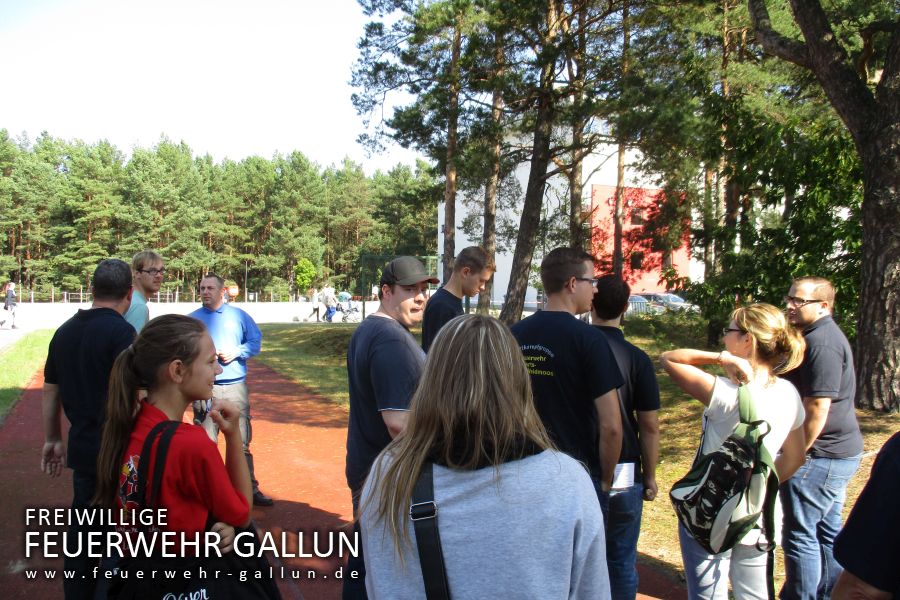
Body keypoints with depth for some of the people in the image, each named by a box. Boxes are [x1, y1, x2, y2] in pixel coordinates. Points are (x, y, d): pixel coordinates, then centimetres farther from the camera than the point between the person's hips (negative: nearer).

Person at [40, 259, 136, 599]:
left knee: (81, 531, 18)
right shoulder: (121, 331, -15)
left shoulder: (65, 331, 8)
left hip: (82, 447, 7)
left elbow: (50, 392, 14)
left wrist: (52, 440, 23)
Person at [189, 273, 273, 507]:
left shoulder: (239, 315, 6)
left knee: (241, 441, 5)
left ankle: (250, 488, 12)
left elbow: (255, 342, 5)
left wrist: (235, 352, -10)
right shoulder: (192, 319, 6)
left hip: (235, 386, 0)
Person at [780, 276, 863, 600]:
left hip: (821, 455, -11)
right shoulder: (822, 335, 13)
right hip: (839, 451, 11)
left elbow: (817, 408, -25)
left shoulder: (821, 343, -21)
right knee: (827, 528, 19)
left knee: (799, 533, 0)